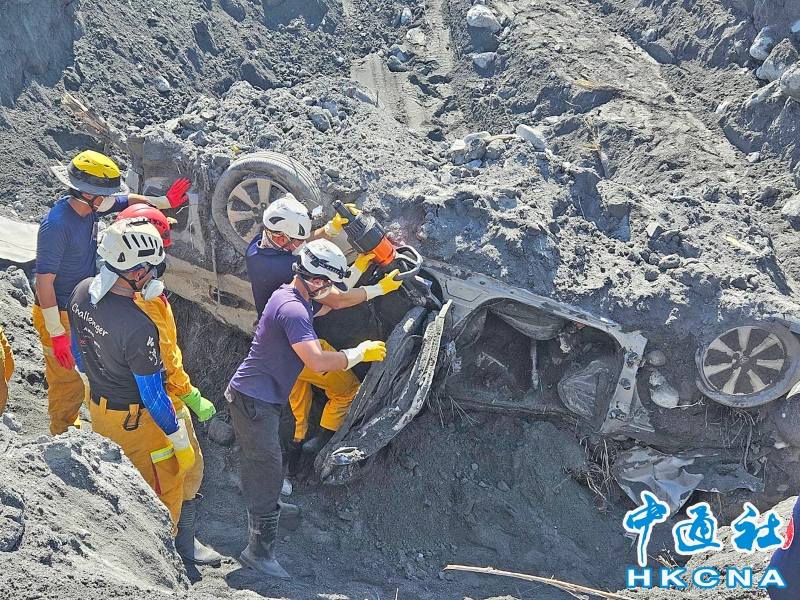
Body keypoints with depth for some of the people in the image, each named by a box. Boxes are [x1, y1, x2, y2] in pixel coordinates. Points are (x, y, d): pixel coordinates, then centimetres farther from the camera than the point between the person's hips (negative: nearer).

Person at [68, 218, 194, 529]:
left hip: (97, 407, 8)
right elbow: (153, 396, -26)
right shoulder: (138, 327, -37)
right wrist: (180, 442, -13)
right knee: (164, 490, 15)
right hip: (134, 420, -8)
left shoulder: (81, 292, -13)